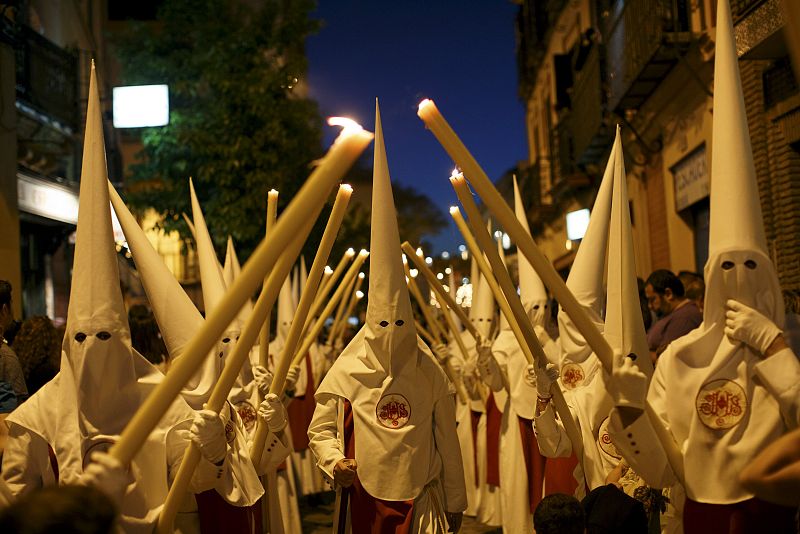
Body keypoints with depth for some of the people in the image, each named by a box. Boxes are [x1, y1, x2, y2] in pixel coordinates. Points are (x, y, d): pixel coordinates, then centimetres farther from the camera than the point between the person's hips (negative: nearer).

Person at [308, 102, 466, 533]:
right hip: (363, 498, 0)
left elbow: (446, 440, 4)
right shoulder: (345, 373, -4)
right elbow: (320, 430, 5)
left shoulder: (429, 373, -2)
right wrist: (334, 462, -16)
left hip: (420, 498, 0)